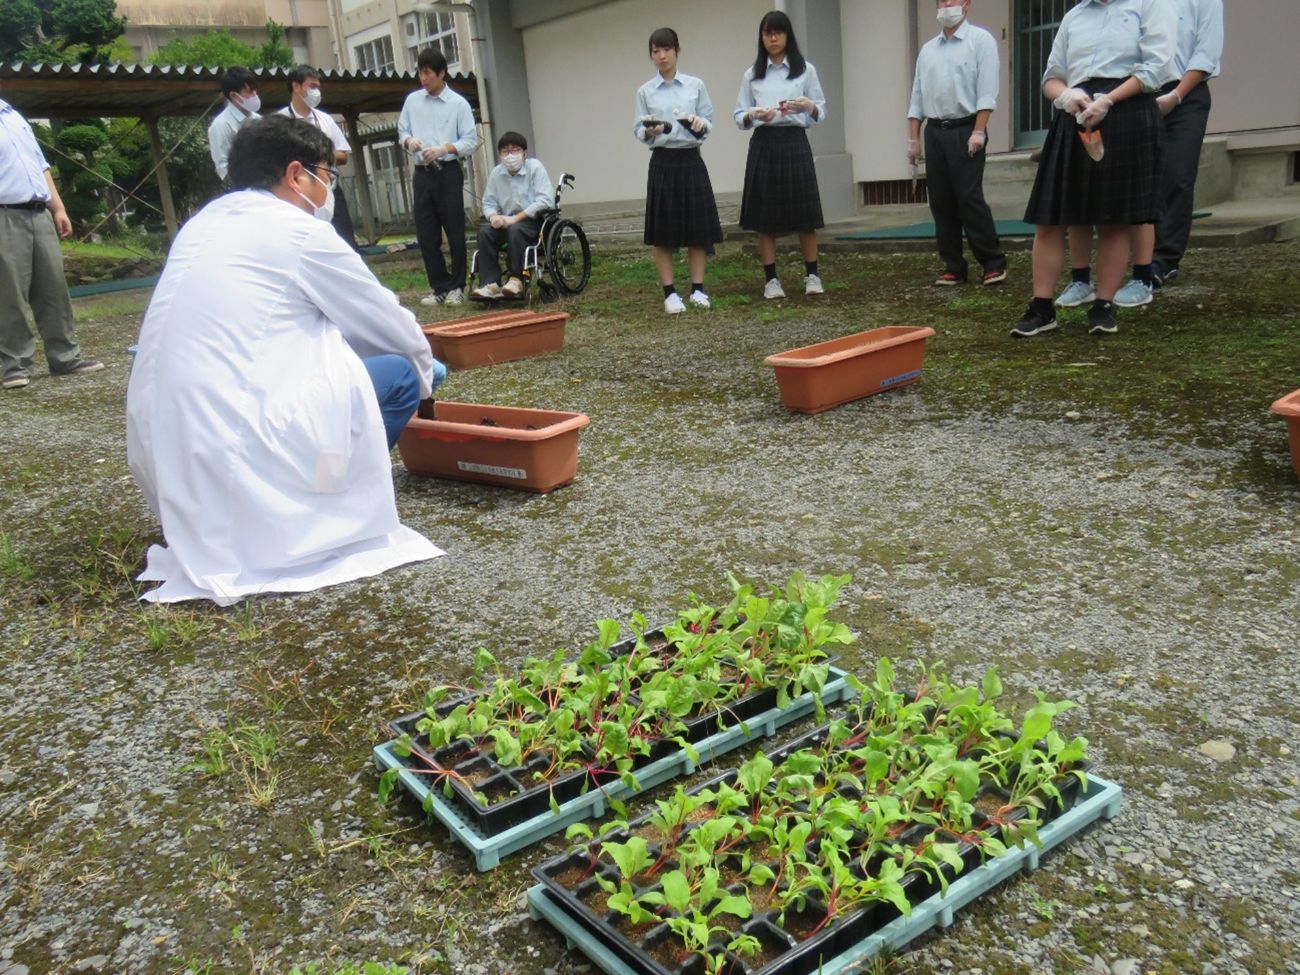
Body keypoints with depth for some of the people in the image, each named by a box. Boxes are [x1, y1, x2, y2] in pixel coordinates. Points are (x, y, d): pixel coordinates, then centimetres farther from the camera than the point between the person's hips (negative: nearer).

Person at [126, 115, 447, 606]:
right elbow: (393, 328, 5)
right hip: (242, 450, -8)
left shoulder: (202, 225, 17)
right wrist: (423, 381, 27)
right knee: (399, 371, 4)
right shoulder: (298, 231, -5)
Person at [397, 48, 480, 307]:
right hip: (422, 173, 4)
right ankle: (440, 287, 13)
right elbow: (402, 130, 15)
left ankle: (457, 287, 12)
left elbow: (471, 140, -4)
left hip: (448, 172, -4)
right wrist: (409, 141, -8)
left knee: (454, 232, 1)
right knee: (426, 234, 4)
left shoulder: (458, 104, -2)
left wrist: (444, 149, -18)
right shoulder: (412, 100, 9)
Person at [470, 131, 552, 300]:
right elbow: (488, 203, 10)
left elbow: (545, 201, -15)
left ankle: (516, 280, -26)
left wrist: (515, 218, -21)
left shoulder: (534, 166, -7)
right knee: (484, 231, -21)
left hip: (533, 220, -4)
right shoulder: (496, 172, 4)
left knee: (515, 229, -34)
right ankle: (490, 283, -23)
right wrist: (493, 216, -16)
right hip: (507, 221, 4)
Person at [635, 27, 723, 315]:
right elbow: (639, 130, 3)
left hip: (691, 161, 1)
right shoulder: (645, 91, 5)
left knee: (698, 228, 2)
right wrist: (649, 132, -18)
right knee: (663, 231, -1)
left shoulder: (696, 85, 7)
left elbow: (708, 122, 8)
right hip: (662, 163, -1)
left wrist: (700, 124, -14)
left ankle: (698, 289, 12)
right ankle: (670, 293, 6)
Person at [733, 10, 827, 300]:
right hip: (763, 145, 1)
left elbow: (821, 113, 6)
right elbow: (740, 117, 7)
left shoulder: (805, 69, 6)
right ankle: (771, 279, 8)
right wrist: (754, 115, -15)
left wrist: (808, 106, -16)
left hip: (795, 143, -1)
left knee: (804, 213, -1)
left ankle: (812, 274, 10)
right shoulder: (751, 74, 9)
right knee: (764, 215, 0)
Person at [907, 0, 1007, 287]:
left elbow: (987, 91, -9)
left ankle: (993, 262, -1)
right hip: (934, 132, 6)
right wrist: (914, 139, 8)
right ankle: (953, 266, 10)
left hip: (965, 129, -5)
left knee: (969, 199, -10)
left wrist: (978, 131, -18)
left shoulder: (980, 40, 0)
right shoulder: (927, 49, 16)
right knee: (941, 202, 4)